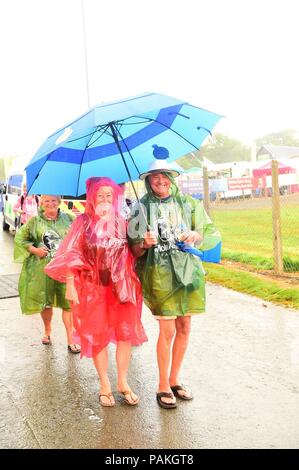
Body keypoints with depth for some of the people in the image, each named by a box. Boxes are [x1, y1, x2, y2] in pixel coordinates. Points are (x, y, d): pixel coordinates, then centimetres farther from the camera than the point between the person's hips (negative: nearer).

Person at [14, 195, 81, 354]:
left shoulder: (68, 219, 5)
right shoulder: (35, 221, 3)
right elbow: (20, 238, 7)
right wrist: (34, 249, -7)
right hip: (43, 268, 0)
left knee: (68, 303, -2)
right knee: (45, 302, 11)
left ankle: (71, 340, 6)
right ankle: (47, 331, 37)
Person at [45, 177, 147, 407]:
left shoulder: (122, 222, 4)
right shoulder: (84, 222, -3)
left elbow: (131, 254, 9)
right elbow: (71, 254, -6)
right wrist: (70, 284, -12)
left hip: (121, 286, 2)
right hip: (93, 288, -2)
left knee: (126, 333, 3)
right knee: (98, 336, 8)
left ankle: (123, 382, 21)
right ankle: (104, 385, 24)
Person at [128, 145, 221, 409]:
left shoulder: (188, 203, 6)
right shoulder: (142, 208, 1)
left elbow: (213, 234, 4)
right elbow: (134, 250, 1)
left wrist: (196, 235, -15)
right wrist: (145, 244, -20)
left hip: (188, 270, 3)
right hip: (159, 273, -3)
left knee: (184, 327, 8)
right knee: (168, 330, -5)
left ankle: (174, 380, 26)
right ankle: (163, 386, 14)